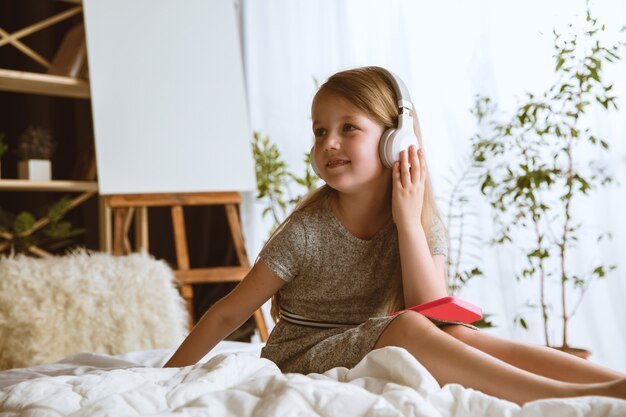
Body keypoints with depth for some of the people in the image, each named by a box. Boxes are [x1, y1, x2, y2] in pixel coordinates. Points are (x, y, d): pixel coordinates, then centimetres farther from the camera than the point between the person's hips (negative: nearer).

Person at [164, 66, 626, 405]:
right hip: (301, 360, -4)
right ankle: (569, 397, -43)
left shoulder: (424, 226, -1)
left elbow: (435, 314, -14)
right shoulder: (306, 232, -11)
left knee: (463, 336, -24)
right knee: (406, 327, -32)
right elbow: (229, 314, -6)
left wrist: (407, 219, -18)